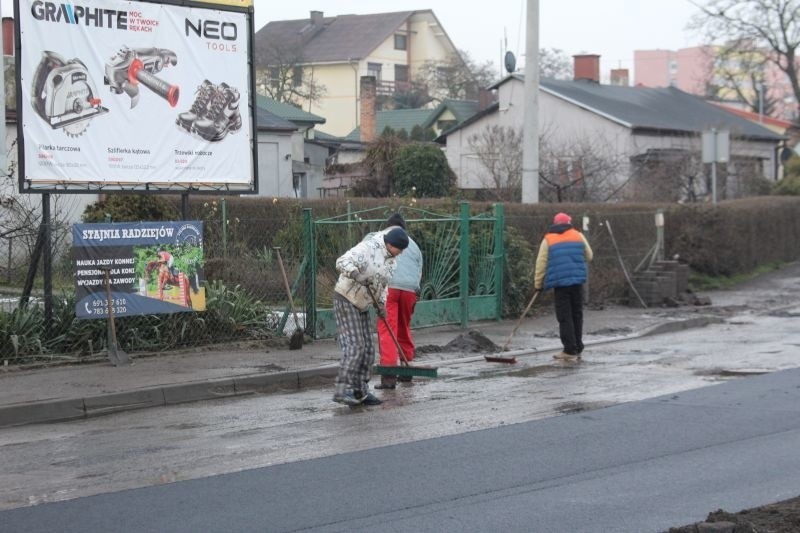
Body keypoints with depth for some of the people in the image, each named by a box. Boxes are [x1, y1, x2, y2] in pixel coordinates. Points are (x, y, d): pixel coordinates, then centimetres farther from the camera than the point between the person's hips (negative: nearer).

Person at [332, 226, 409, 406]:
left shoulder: (391, 260, 8)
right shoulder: (368, 248, -19)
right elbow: (342, 262, -27)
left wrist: (380, 304, 4)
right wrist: (355, 273, -45)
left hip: (361, 305, 9)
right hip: (346, 299, -9)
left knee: (367, 349, 6)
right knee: (354, 346, -17)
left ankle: (360, 391, 11)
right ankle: (342, 390, -19)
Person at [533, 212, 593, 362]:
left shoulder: (548, 240, 3)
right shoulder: (578, 236, 8)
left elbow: (541, 264, 2)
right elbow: (588, 256, 15)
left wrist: (538, 284, 9)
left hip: (559, 283, -2)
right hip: (577, 282, 2)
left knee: (564, 317, 0)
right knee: (577, 315, 12)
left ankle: (570, 351, -3)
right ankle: (577, 350, 16)